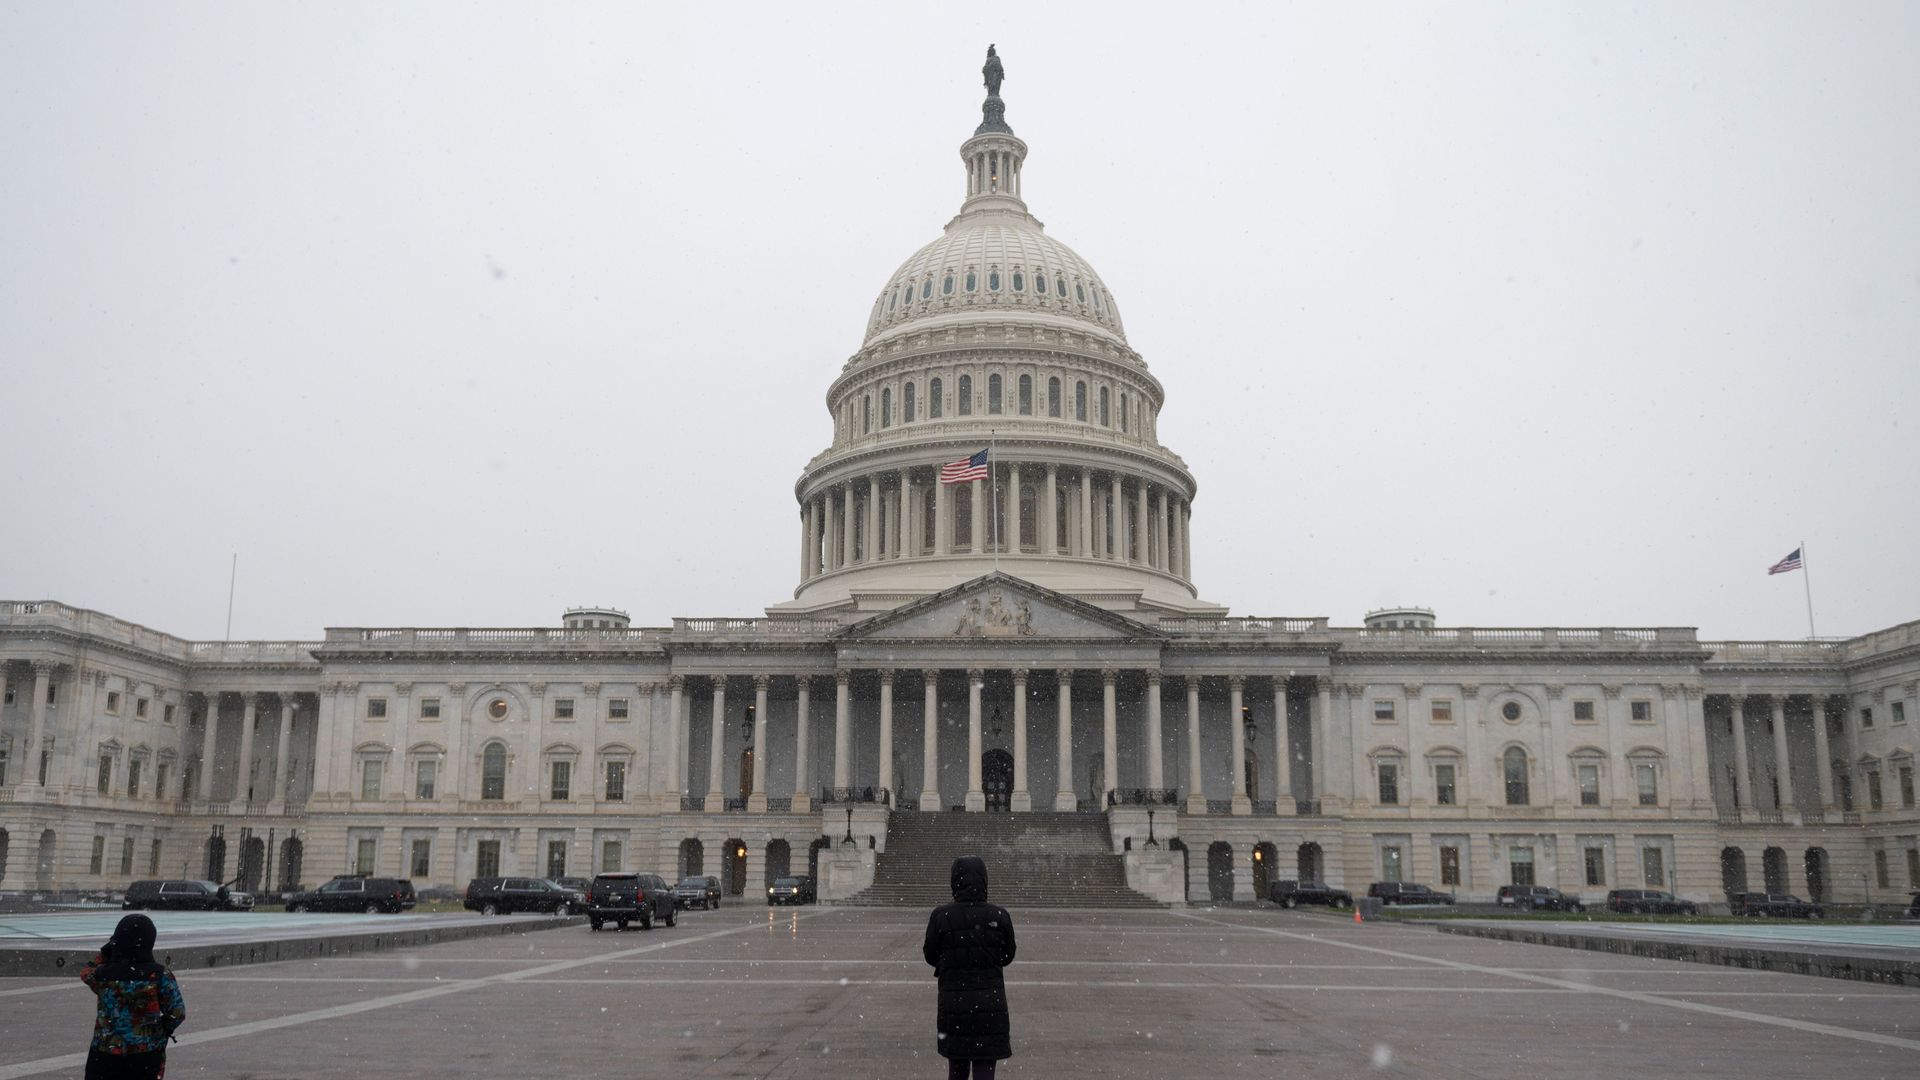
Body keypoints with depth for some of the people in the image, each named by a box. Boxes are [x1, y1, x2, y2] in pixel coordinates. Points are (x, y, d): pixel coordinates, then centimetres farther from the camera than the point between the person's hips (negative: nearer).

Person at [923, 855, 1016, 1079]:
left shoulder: (941, 916, -10)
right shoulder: (999, 916, -8)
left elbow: (931, 956, 1)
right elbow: (1007, 957, 4)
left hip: (953, 1003, 1)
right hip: (991, 1004, 0)